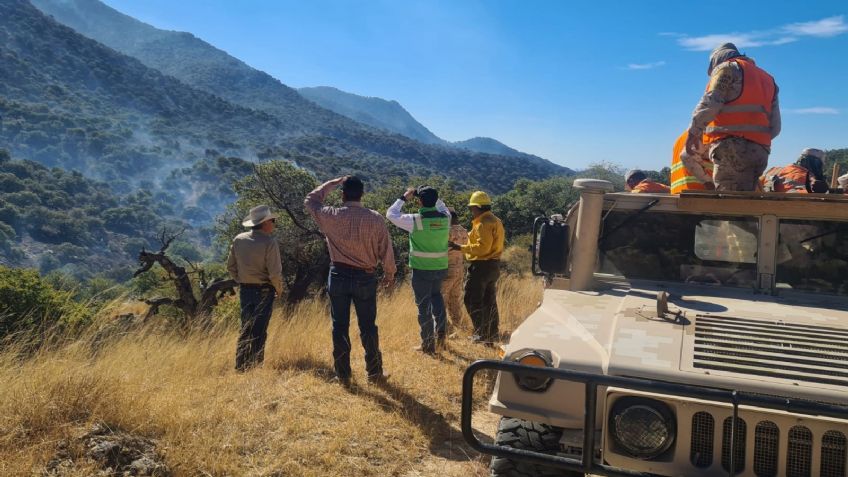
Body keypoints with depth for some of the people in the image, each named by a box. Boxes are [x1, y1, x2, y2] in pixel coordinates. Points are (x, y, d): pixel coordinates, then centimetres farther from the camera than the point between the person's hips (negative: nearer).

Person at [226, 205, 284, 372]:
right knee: (259, 331, 3)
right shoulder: (269, 242, -17)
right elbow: (275, 273, -17)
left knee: (245, 328, 15)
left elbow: (231, 266, 7)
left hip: (245, 290, 6)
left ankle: (241, 366, 19)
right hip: (264, 291, -5)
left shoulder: (238, 240, 1)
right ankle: (255, 366, 8)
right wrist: (279, 289, -1)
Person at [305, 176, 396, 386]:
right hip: (366, 278, 0)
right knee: (368, 327, 10)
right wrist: (389, 274, 12)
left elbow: (310, 201, 11)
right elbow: (386, 250, -3)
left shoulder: (332, 216, -8)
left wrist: (333, 183, 15)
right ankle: (374, 373, 19)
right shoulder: (376, 219, -9)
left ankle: (343, 374, 17)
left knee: (340, 326, 10)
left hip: (339, 276, 0)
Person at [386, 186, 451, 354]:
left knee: (424, 306, 6)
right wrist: (432, 196, 15)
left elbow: (391, 214, -2)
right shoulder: (445, 218, -4)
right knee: (436, 295, 29)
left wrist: (403, 198, 6)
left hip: (421, 270, -4)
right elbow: (442, 207, 23)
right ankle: (441, 328, 12)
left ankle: (428, 345, 13)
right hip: (441, 268, 5)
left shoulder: (415, 220, -16)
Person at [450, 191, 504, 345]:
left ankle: (481, 332, -5)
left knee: (472, 300, -4)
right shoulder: (496, 221, 15)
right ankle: (492, 334, 21)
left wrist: (461, 248, -20)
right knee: (489, 301, 15)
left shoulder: (483, 223, -17)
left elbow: (483, 247, -24)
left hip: (482, 266, -10)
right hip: (494, 265, 10)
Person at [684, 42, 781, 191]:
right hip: (760, 151, 7)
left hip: (732, 147, -7)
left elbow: (710, 103, -8)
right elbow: (775, 127, 24)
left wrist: (694, 131, -2)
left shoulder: (727, 68, 8)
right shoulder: (767, 78, 31)